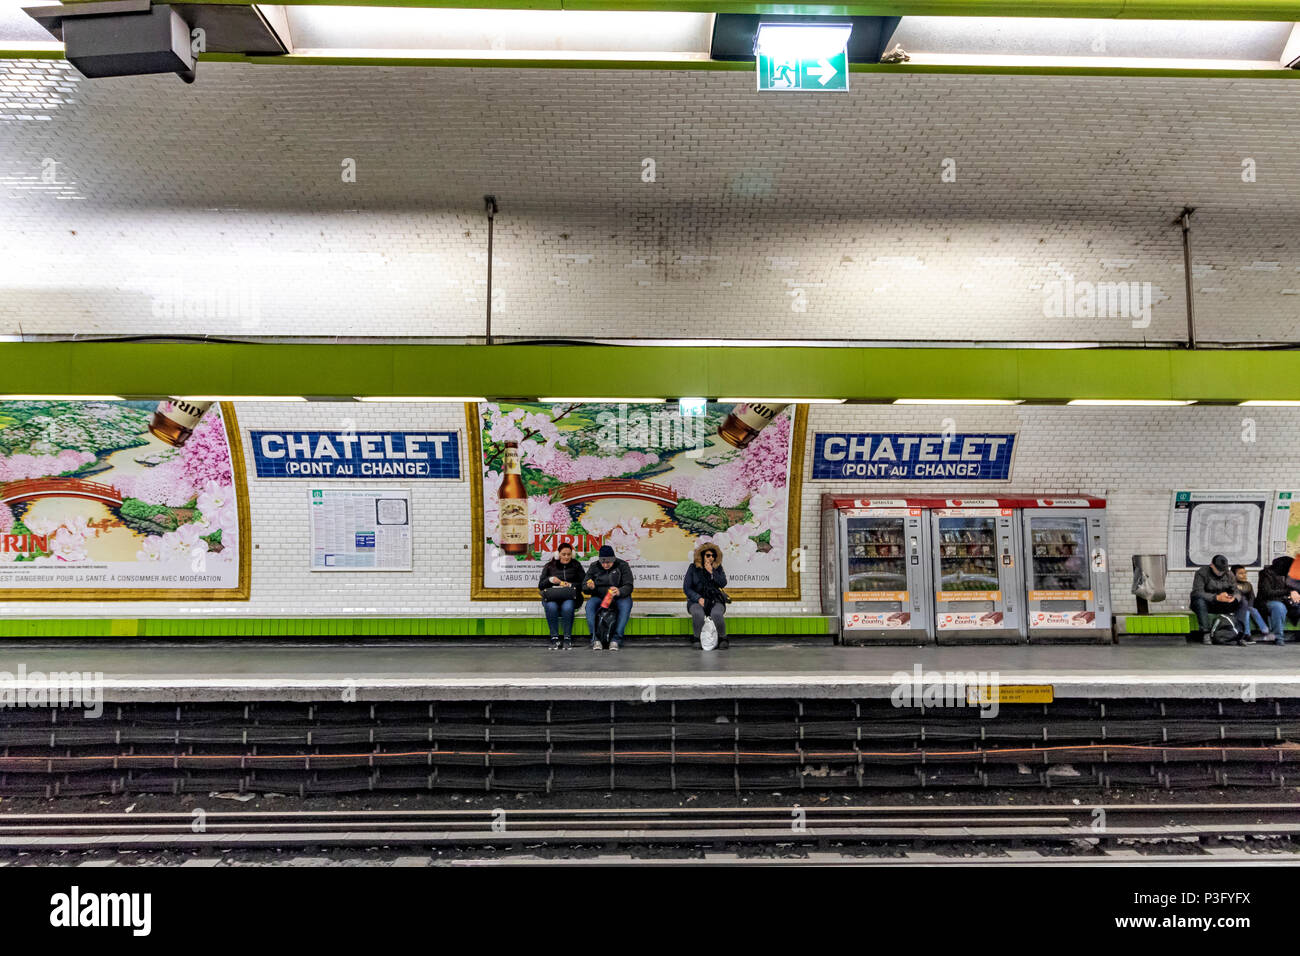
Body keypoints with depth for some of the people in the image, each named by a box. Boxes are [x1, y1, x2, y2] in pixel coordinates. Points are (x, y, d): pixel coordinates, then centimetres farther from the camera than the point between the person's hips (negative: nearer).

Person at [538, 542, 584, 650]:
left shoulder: (576, 565, 14)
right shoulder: (549, 566, 15)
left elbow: (582, 585, 6)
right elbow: (540, 586, 11)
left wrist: (571, 585, -12)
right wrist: (550, 580, -8)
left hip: (570, 597, -1)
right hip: (551, 597, 1)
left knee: (567, 607, -36)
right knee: (551, 607, -35)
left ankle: (567, 639, -26)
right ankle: (554, 638, -26)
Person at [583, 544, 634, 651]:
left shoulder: (622, 565, -4)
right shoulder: (594, 567, 3)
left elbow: (628, 586, -11)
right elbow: (584, 587, 4)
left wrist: (619, 591, -35)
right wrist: (590, 587, -22)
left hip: (619, 597, -2)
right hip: (599, 597, 2)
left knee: (626, 605, -35)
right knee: (589, 605, -30)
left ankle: (616, 639, -35)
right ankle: (595, 639, -31)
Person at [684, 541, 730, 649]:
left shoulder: (718, 567, 9)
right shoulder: (693, 567, 4)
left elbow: (723, 583, -5)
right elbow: (686, 587, 0)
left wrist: (712, 572, -14)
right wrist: (699, 598, -13)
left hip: (715, 600, 1)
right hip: (696, 600, -1)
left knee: (716, 614, -33)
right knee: (698, 614, -36)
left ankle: (723, 638, -9)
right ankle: (697, 638, -13)